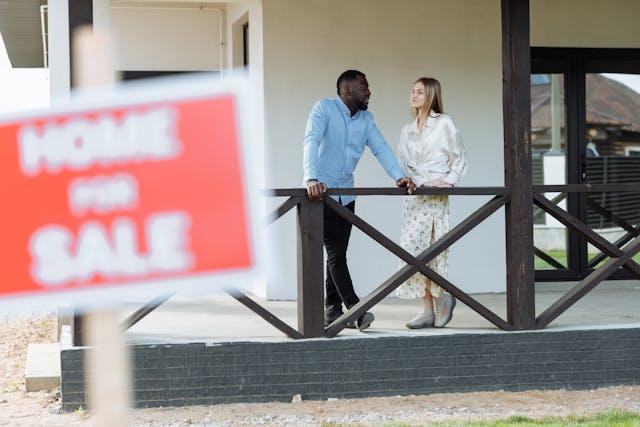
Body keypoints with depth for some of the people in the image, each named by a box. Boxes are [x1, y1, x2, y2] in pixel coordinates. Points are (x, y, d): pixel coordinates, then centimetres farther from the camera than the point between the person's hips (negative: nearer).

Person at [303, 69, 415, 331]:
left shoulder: (366, 119, 9)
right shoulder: (324, 108, -11)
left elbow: (380, 148, 1)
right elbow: (311, 141, -24)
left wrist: (398, 177, -16)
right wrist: (312, 178, -39)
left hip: (345, 194, 7)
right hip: (321, 192, -7)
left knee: (338, 253, 7)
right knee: (335, 253, -10)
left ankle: (332, 311, 12)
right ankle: (355, 310, -15)